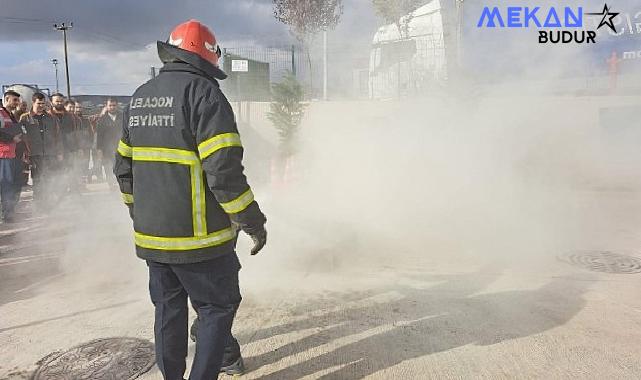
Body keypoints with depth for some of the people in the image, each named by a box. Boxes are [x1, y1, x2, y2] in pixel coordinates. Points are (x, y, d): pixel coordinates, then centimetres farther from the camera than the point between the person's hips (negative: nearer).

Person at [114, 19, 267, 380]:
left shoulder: (140, 97, 11)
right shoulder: (203, 92, -13)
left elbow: (124, 167, 16)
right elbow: (225, 171, -21)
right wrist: (253, 221, -11)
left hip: (151, 237, 8)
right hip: (199, 239, -7)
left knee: (169, 312, 21)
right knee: (217, 309, 10)